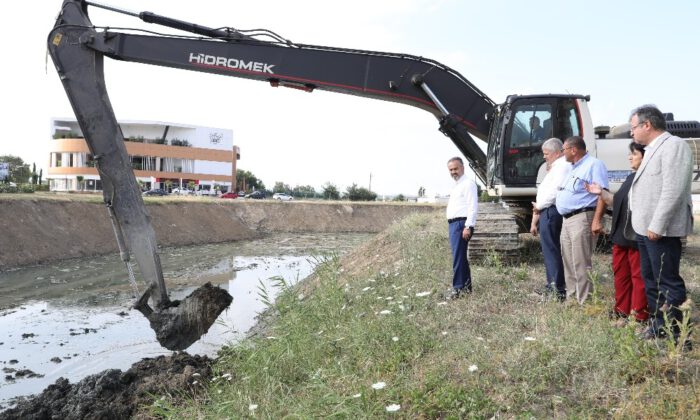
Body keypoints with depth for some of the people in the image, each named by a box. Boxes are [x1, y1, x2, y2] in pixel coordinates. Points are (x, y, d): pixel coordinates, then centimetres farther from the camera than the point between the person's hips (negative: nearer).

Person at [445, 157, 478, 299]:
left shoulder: (468, 184, -9)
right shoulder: (456, 185, 21)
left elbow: (473, 206, -17)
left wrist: (468, 227, -23)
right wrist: (452, 225, 18)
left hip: (461, 223, -10)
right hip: (453, 223, 10)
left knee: (458, 256, -10)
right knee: (461, 256, 14)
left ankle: (458, 287, -8)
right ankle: (466, 285, 22)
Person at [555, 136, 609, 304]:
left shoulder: (594, 165, -9)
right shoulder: (573, 168, 21)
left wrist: (597, 221, -22)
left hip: (582, 218, -10)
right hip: (567, 219, 10)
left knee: (581, 264, -10)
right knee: (568, 263, 14)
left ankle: (585, 302, -5)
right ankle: (571, 298, 23)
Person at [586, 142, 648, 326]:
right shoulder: (631, 178, 18)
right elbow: (617, 202, 25)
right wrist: (601, 193, 15)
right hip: (620, 236, 10)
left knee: (638, 277, -2)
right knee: (620, 275, 15)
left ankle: (639, 317, 6)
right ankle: (623, 313, 25)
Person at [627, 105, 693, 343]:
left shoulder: (674, 146, -12)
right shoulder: (651, 150, 18)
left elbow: (673, 191, -20)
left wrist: (657, 225, -22)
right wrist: (644, 224, 14)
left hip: (661, 231, -10)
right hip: (645, 229, 10)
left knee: (668, 283, -4)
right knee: (651, 281, 16)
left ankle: (677, 336, 4)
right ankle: (658, 326, 28)